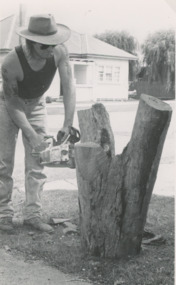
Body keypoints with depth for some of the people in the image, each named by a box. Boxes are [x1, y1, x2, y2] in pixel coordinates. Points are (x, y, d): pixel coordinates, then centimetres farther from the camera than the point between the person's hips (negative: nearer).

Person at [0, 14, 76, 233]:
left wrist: (67, 125, -29)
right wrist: (31, 135, -29)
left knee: (36, 162, 2)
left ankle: (33, 214, 8)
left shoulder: (59, 52, -26)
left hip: (36, 106, 4)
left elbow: (68, 87, -22)